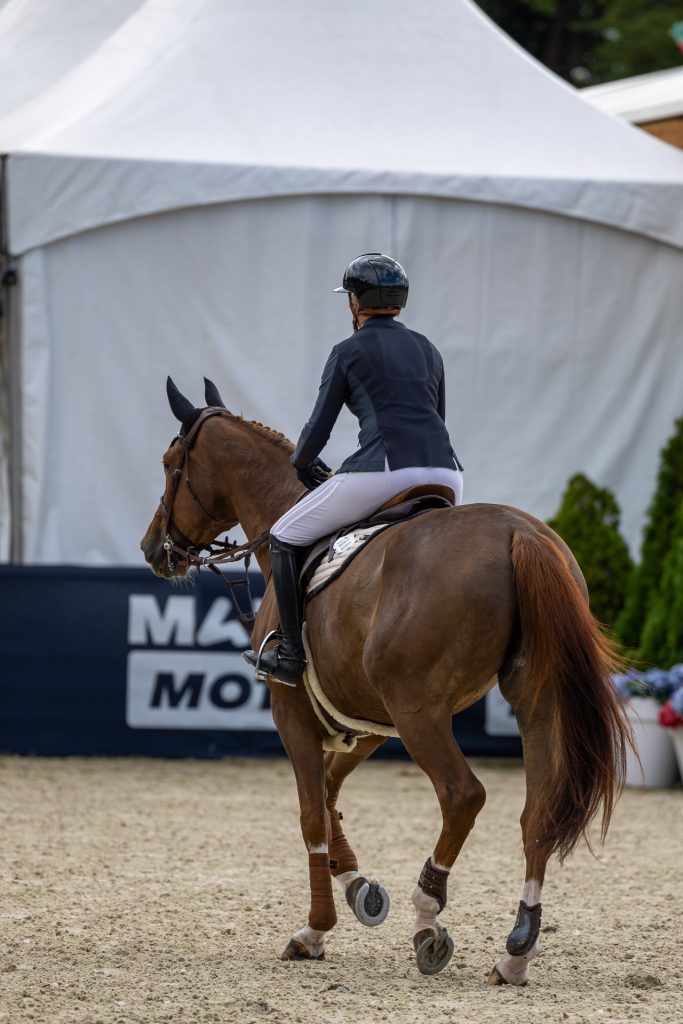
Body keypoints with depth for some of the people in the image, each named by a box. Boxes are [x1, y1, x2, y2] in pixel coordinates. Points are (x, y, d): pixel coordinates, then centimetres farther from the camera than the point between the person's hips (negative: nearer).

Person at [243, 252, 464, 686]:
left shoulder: (349, 352, 6)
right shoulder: (428, 350, 22)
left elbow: (319, 427, 7)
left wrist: (302, 465, 29)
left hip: (383, 471, -6)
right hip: (445, 471, 6)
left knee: (285, 538, 11)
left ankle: (291, 655, 6)